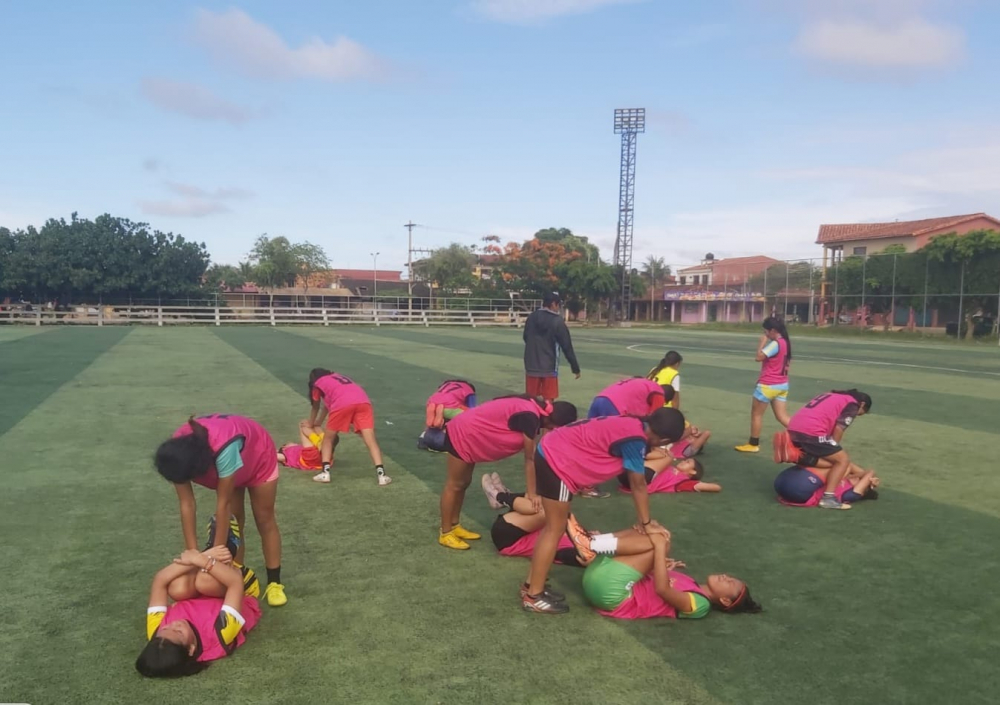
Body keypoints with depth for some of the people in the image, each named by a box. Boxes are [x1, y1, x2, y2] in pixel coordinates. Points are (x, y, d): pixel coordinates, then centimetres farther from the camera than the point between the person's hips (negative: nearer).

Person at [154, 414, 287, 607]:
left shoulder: (223, 448, -48)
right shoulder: (178, 453, -31)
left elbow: (223, 503, -41)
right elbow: (187, 504, -28)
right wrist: (192, 552, -29)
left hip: (258, 456, -4)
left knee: (264, 519, 1)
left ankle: (274, 583, 7)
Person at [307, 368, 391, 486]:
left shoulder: (317, 384, 27)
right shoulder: (339, 376, 41)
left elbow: (315, 408, 41)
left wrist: (310, 424, 59)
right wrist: (319, 422, 63)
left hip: (342, 404, -3)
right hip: (363, 401, 4)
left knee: (328, 438, 17)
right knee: (370, 441, -2)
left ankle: (325, 472, 7)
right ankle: (381, 473, -13)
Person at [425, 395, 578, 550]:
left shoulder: (534, 410, 4)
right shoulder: (530, 417, -25)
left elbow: (530, 457, 7)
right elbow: (530, 459, -20)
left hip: (467, 433, 10)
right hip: (462, 435, -10)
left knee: (463, 483, 18)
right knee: (454, 485, 1)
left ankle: (454, 526, 30)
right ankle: (445, 534, 11)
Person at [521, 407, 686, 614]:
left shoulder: (632, 426, 9)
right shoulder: (635, 439, -19)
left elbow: (636, 483, 11)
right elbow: (638, 485, -9)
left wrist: (644, 520, 11)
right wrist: (646, 522, 3)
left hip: (552, 451, 10)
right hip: (557, 460, -10)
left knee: (553, 527, 17)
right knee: (555, 529, -2)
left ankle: (531, 585, 26)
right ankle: (534, 596, 6)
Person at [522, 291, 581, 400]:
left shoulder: (531, 317, 3)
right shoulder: (557, 321, -10)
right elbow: (567, 347, -7)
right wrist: (575, 368, 0)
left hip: (531, 366, 4)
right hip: (549, 368, -4)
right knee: (548, 401, 3)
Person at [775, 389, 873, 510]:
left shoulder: (832, 396, 32)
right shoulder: (852, 405, 8)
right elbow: (838, 429, -4)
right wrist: (833, 448, 9)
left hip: (794, 429, 8)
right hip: (810, 432, -8)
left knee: (831, 461, 14)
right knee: (843, 460, 6)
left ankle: (795, 452, -8)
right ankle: (828, 498, -7)